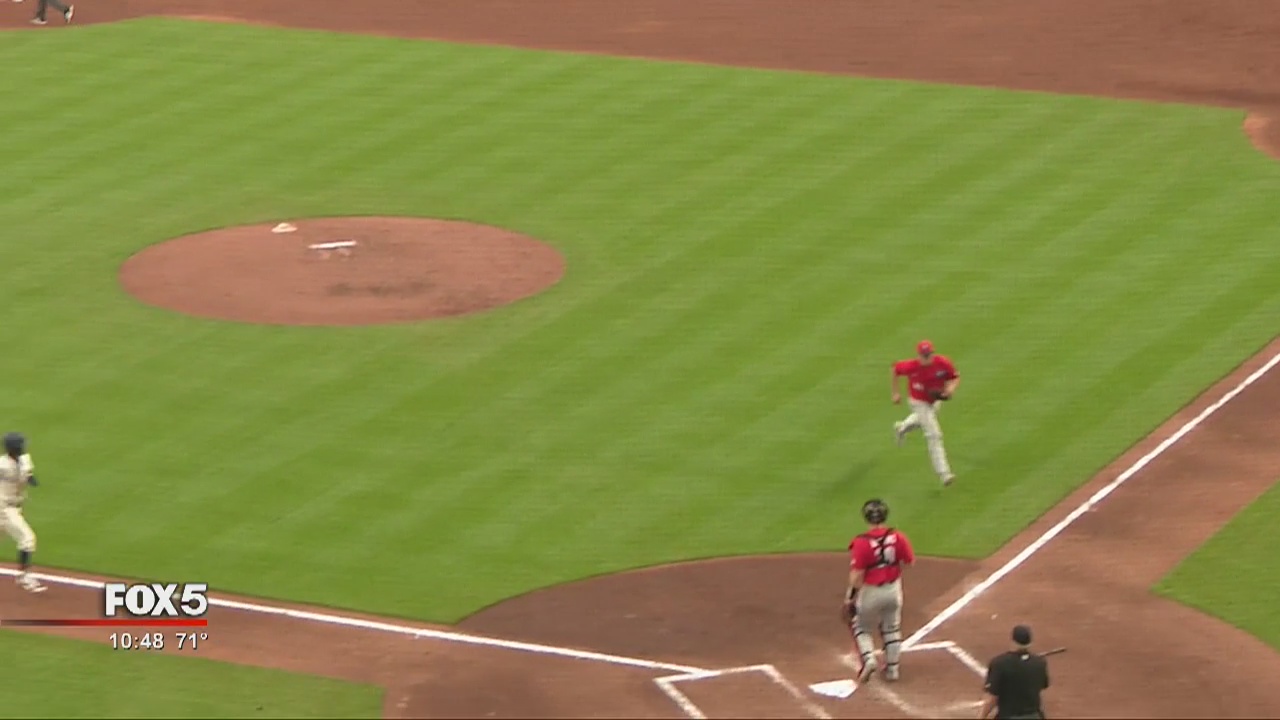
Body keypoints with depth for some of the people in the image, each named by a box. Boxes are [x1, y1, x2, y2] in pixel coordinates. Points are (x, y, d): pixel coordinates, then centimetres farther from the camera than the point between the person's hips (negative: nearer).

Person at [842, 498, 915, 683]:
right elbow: (909, 562, -2)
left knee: (861, 628, 18)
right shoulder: (898, 538, -11)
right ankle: (892, 668, 28)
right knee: (892, 629, 22)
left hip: (870, 590, -3)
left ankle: (868, 659, -2)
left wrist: (850, 595, -10)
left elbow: (857, 573, -20)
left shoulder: (861, 543, -22)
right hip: (893, 589, 3)